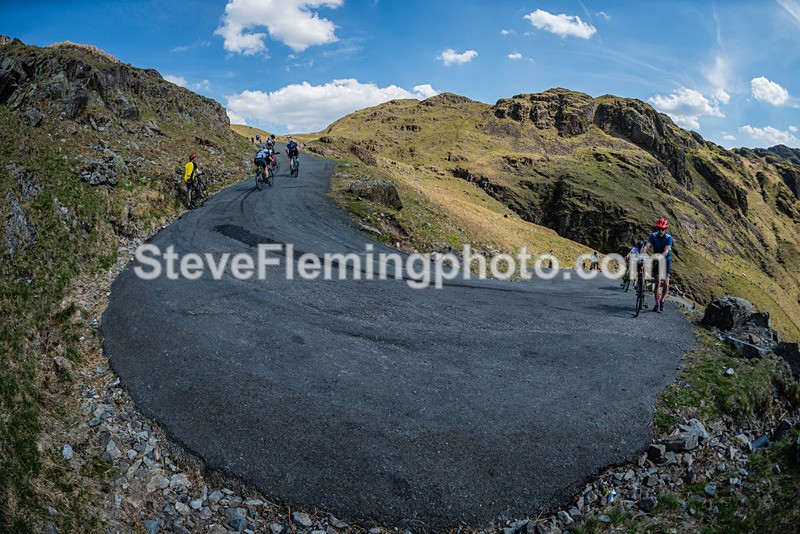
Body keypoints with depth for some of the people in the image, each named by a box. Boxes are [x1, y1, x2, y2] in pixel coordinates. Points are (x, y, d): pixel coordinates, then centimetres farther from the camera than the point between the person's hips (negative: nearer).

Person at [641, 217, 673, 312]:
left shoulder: (669, 238, -18)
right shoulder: (653, 236, -13)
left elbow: (666, 251, -30)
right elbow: (647, 247, -25)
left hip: (666, 260, -1)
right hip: (656, 261, 1)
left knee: (666, 283, -9)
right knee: (657, 283, -5)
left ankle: (662, 300, 15)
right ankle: (657, 303, 7)